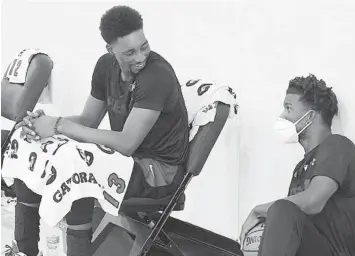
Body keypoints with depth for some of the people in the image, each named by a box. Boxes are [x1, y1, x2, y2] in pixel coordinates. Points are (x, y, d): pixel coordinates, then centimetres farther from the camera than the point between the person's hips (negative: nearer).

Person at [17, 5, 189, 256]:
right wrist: (45, 124, -16)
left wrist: (60, 125, -26)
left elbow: (127, 143, -28)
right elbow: (88, 121, 5)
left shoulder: (157, 75, -25)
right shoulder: (106, 66, -1)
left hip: (160, 169, -8)